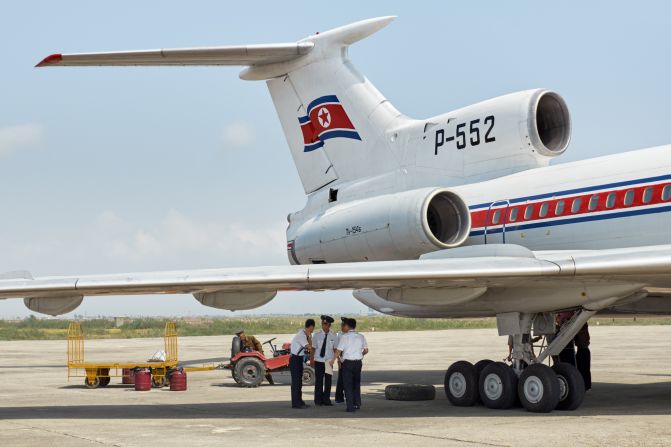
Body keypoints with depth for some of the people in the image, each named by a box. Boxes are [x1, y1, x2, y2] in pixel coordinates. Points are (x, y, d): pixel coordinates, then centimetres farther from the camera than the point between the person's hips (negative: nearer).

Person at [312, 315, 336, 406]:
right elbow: (313, 348, 2)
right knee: (318, 381, 2)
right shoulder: (317, 335, -2)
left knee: (328, 381, 6)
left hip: (329, 361, 1)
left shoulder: (333, 336, 1)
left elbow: (335, 349, 6)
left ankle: (326, 399, 16)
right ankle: (318, 400, 11)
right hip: (318, 361, -1)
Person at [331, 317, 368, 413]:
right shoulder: (361, 337, 4)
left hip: (347, 362, -4)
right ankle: (357, 404, 22)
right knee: (356, 383, 19)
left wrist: (332, 360, 3)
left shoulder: (344, 337, -10)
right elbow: (366, 350, 8)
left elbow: (338, 350, -10)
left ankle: (350, 407, -5)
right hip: (358, 362, 5)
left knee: (348, 384, 0)